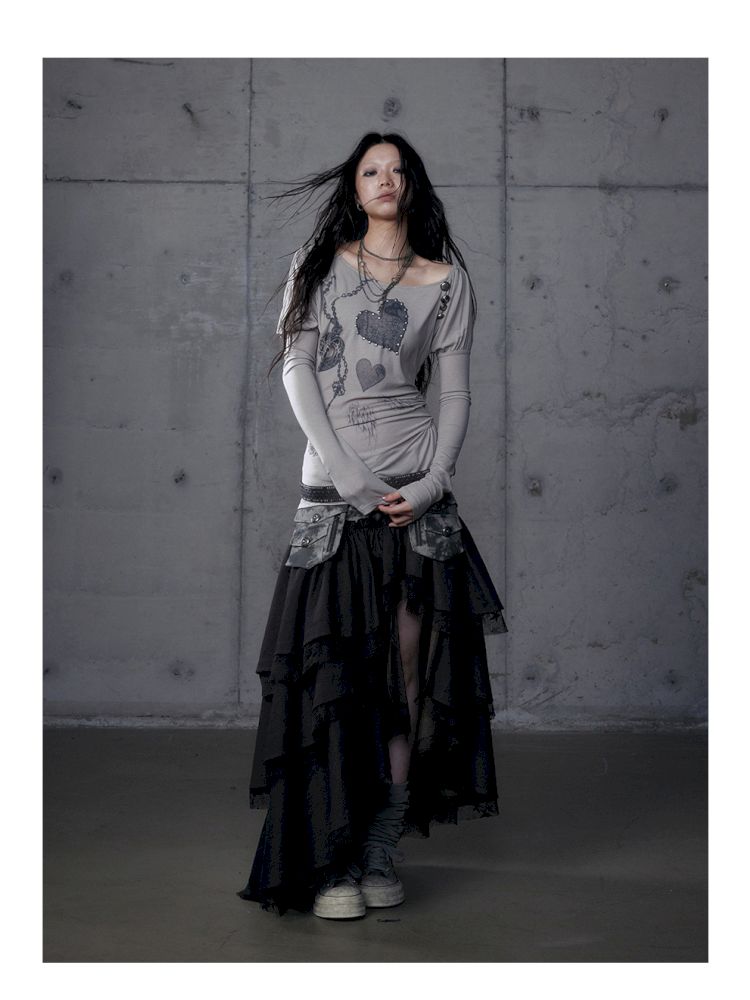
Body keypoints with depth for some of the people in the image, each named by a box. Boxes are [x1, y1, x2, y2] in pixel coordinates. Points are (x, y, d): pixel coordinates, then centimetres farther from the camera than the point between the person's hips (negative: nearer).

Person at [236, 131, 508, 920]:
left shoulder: (445, 280, 12)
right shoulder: (319, 264, 11)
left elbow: (455, 392, 7)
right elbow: (296, 367, 1)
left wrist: (435, 482, -9)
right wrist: (344, 469, -10)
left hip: (417, 491, 1)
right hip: (332, 488, 0)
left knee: (408, 670, 0)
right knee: (331, 675, -4)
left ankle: (382, 853, 9)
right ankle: (332, 862, 2)